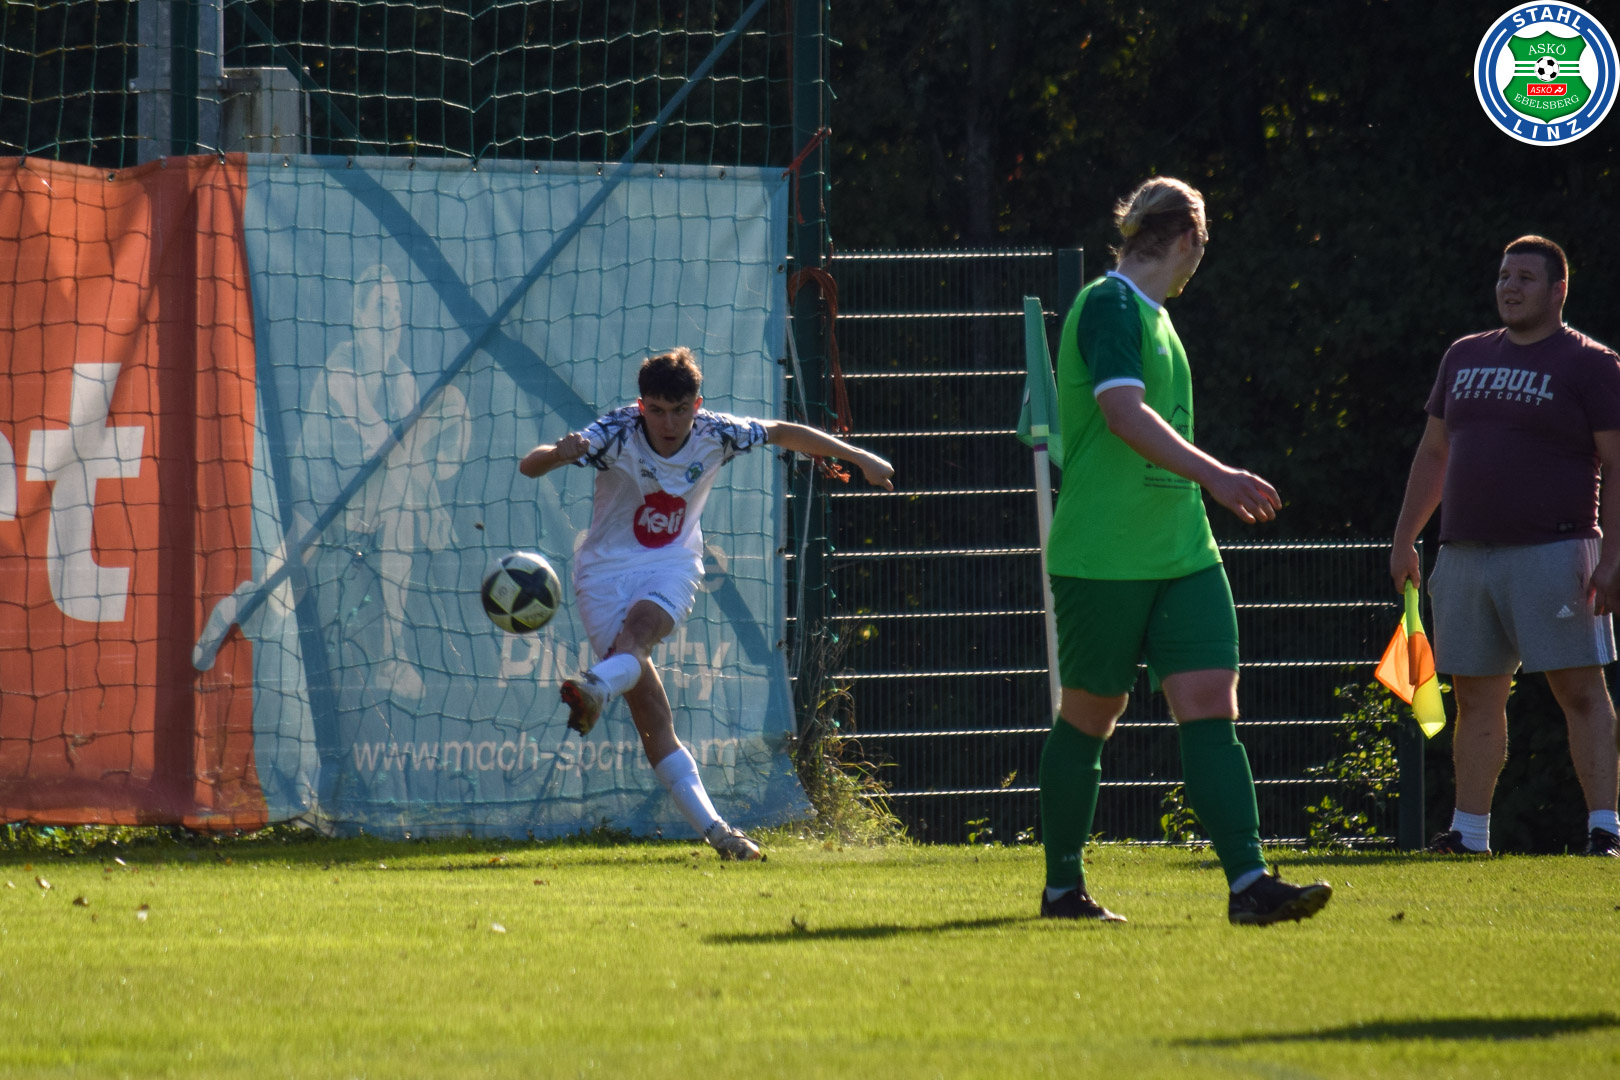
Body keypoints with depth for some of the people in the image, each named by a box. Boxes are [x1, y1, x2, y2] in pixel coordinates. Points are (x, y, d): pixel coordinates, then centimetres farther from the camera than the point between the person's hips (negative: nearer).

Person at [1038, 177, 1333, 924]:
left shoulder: (1153, 317, 16)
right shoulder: (1107, 306, -12)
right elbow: (1124, 413, -26)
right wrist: (1214, 476, -35)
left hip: (1179, 550, 8)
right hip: (1101, 555, -8)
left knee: (1210, 704, -6)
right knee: (1090, 716, 4)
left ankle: (1248, 883, -15)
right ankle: (1062, 887, 17)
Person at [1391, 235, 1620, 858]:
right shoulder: (1466, 357, 17)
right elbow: (1433, 455, 24)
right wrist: (1404, 540, 18)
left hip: (1552, 551, -6)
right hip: (1466, 553, 6)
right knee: (1476, 697, 7)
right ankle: (1468, 831, 12)